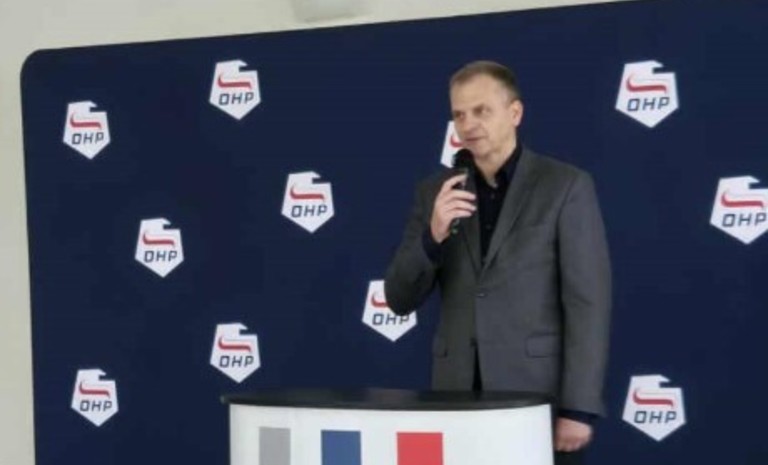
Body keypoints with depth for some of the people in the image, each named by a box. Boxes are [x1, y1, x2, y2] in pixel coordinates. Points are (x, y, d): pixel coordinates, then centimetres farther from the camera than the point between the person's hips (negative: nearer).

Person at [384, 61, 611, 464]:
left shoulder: (566, 186, -2)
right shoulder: (435, 192, 9)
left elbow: (589, 304, -6)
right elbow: (400, 300, 6)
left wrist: (579, 408, -13)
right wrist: (433, 235, -12)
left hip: (540, 398, -3)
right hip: (459, 397, 3)